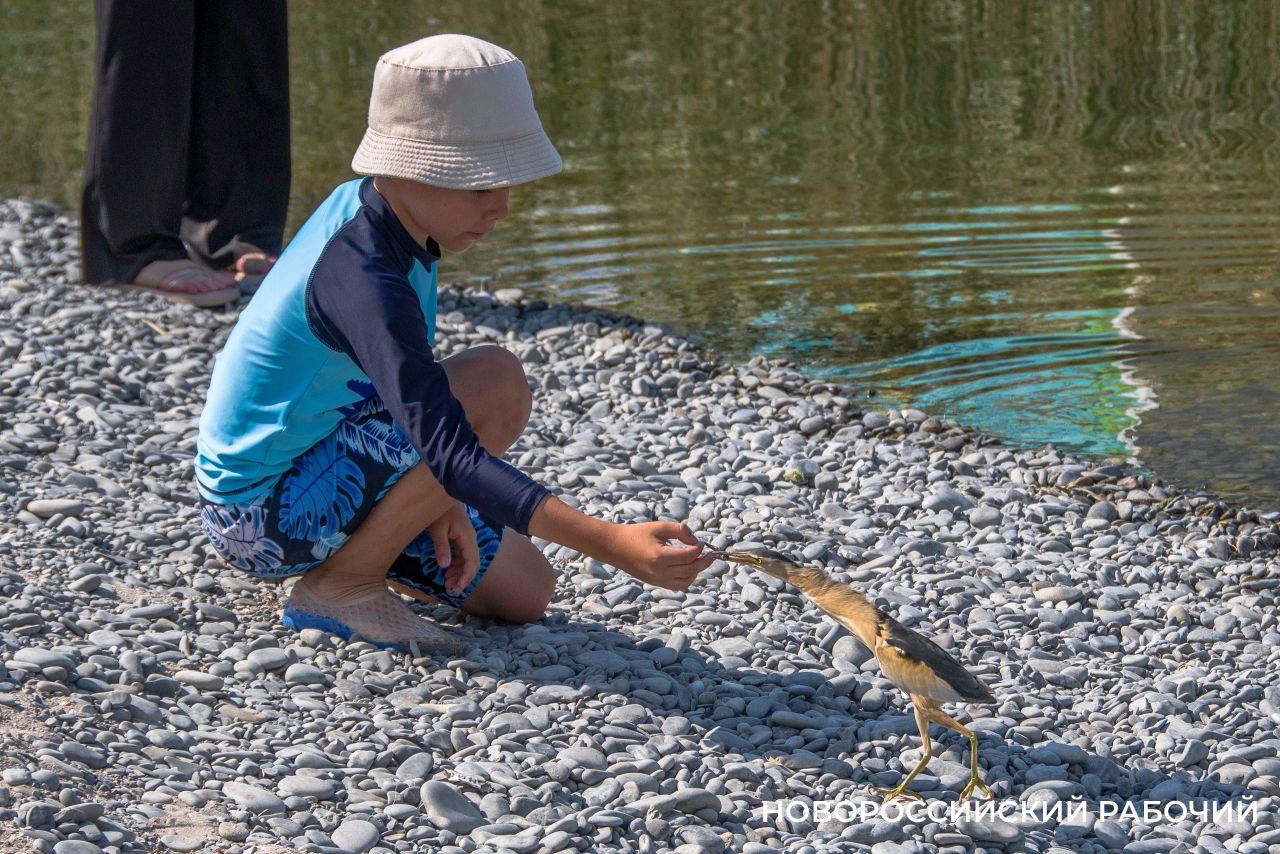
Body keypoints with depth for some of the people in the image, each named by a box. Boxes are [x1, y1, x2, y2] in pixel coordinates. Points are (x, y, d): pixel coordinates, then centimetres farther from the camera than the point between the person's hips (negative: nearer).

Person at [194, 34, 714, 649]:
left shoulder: (363, 204, -1)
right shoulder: (363, 281, -30)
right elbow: (450, 456, -39)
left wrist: (442, 502, -5)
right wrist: (610, 544, -47)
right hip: (257, 522, -9)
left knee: (525, 593, 7)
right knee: (497, 384, -23)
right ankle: (339, 586, -11)